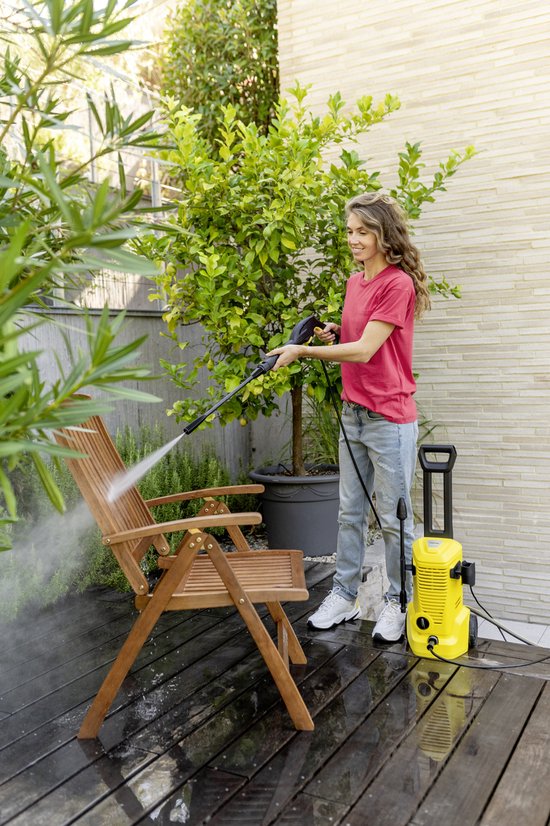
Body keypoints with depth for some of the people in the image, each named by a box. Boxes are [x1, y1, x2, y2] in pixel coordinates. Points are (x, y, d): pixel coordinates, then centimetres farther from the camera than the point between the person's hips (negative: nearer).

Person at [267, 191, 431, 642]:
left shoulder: (397, 284, -14)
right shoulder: (355, 282, 11)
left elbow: (365, 350, -20)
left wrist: (303, 351, -18)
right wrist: (334, 335, 1)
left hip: (390, 418, -8)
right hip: (353, 413, 8)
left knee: (393, 517, 5)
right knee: (349, 512, 14)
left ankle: (398, 602, 20)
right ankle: (344, 595, 26)